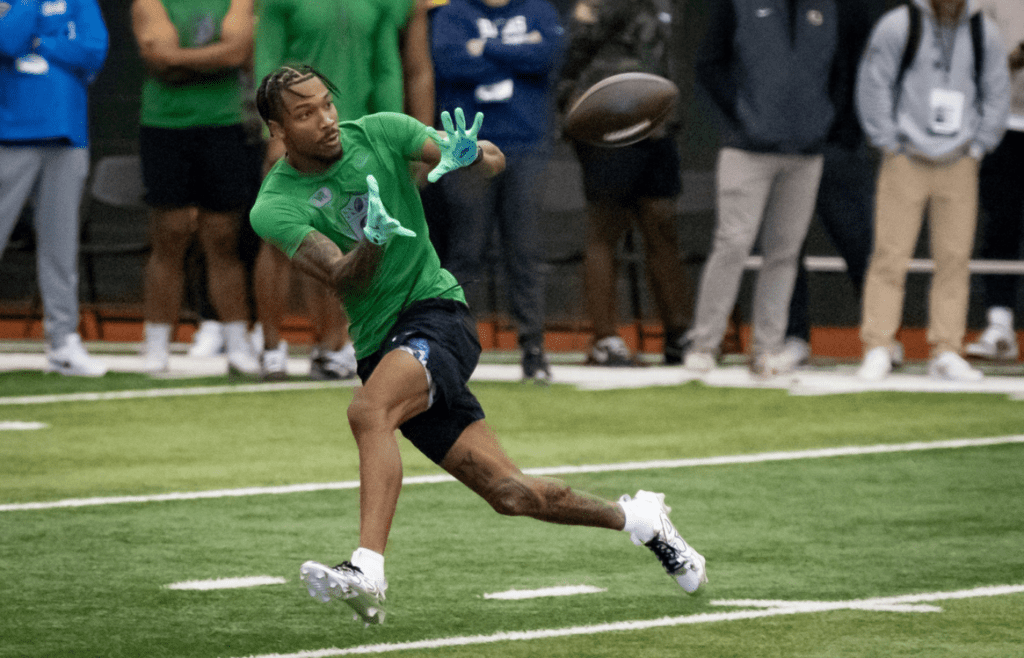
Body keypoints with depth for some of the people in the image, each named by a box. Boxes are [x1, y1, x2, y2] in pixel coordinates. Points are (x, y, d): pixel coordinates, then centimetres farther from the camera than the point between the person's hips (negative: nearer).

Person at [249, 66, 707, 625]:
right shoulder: (273, 208, -3)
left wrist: (472, 157, -26)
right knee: (509, 492, -1)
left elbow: (493, 160, -2)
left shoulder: (380, 133, -1)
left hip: (436, 311, -2)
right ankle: (634, 517, 22)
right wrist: (372, 244, -37)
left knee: (368, 411, -33)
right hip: (378, 344, 2)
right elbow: (341, 279, -16)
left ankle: (368, 571, -42)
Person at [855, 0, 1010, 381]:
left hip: (959, 164, 3)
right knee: (891, 254, -7)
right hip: (906, 160, -3)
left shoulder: (984, 33, 6)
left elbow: (997, 93, 14)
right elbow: (873, 85, -2)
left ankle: (946, 353, 7)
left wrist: (977, 147, 7)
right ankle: (878, 349, -3)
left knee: (955, 257, 1)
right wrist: (889, 145, -4)